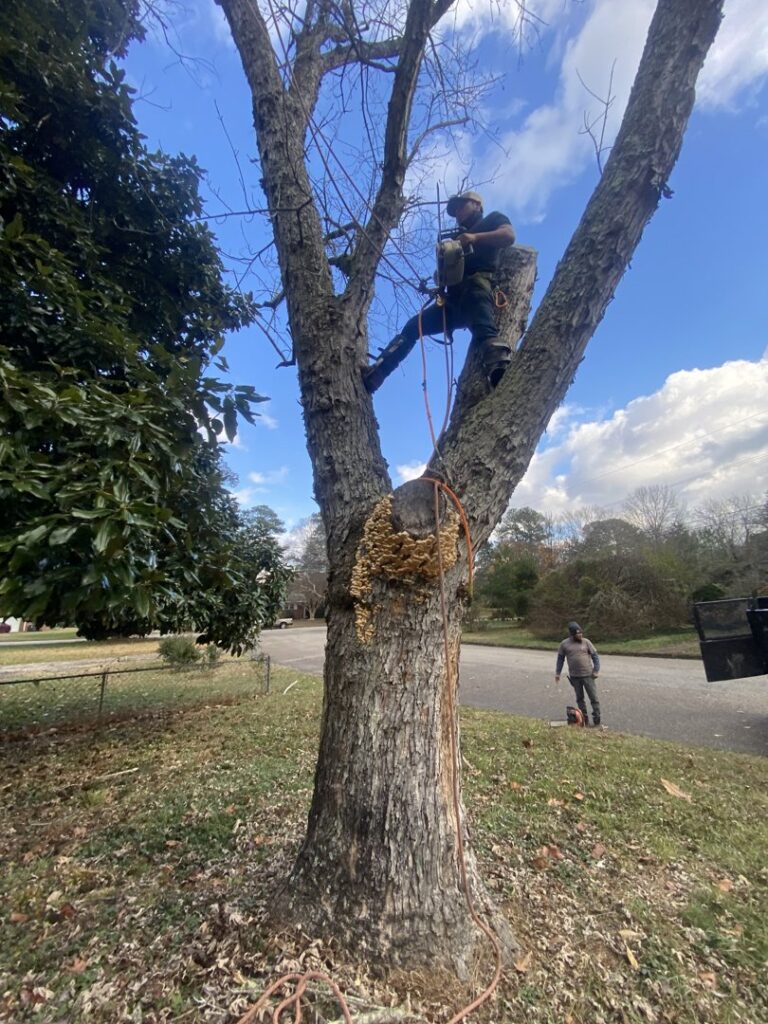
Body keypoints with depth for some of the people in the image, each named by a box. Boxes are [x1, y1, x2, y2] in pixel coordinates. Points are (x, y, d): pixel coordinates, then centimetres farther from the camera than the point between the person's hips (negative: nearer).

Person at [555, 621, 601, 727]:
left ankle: (597, 718, 12)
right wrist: (557, 673, 6)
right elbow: (560, 659, 7)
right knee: (580, 698, 11)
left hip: (588, 675, -2)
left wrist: (596, 671, -6)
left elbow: (595, 656, 1)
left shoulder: (586, 642, -2)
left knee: (593, 697, 2)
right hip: (574, 676, 2)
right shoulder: (564, 644, 0)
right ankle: (584, 718, 22)